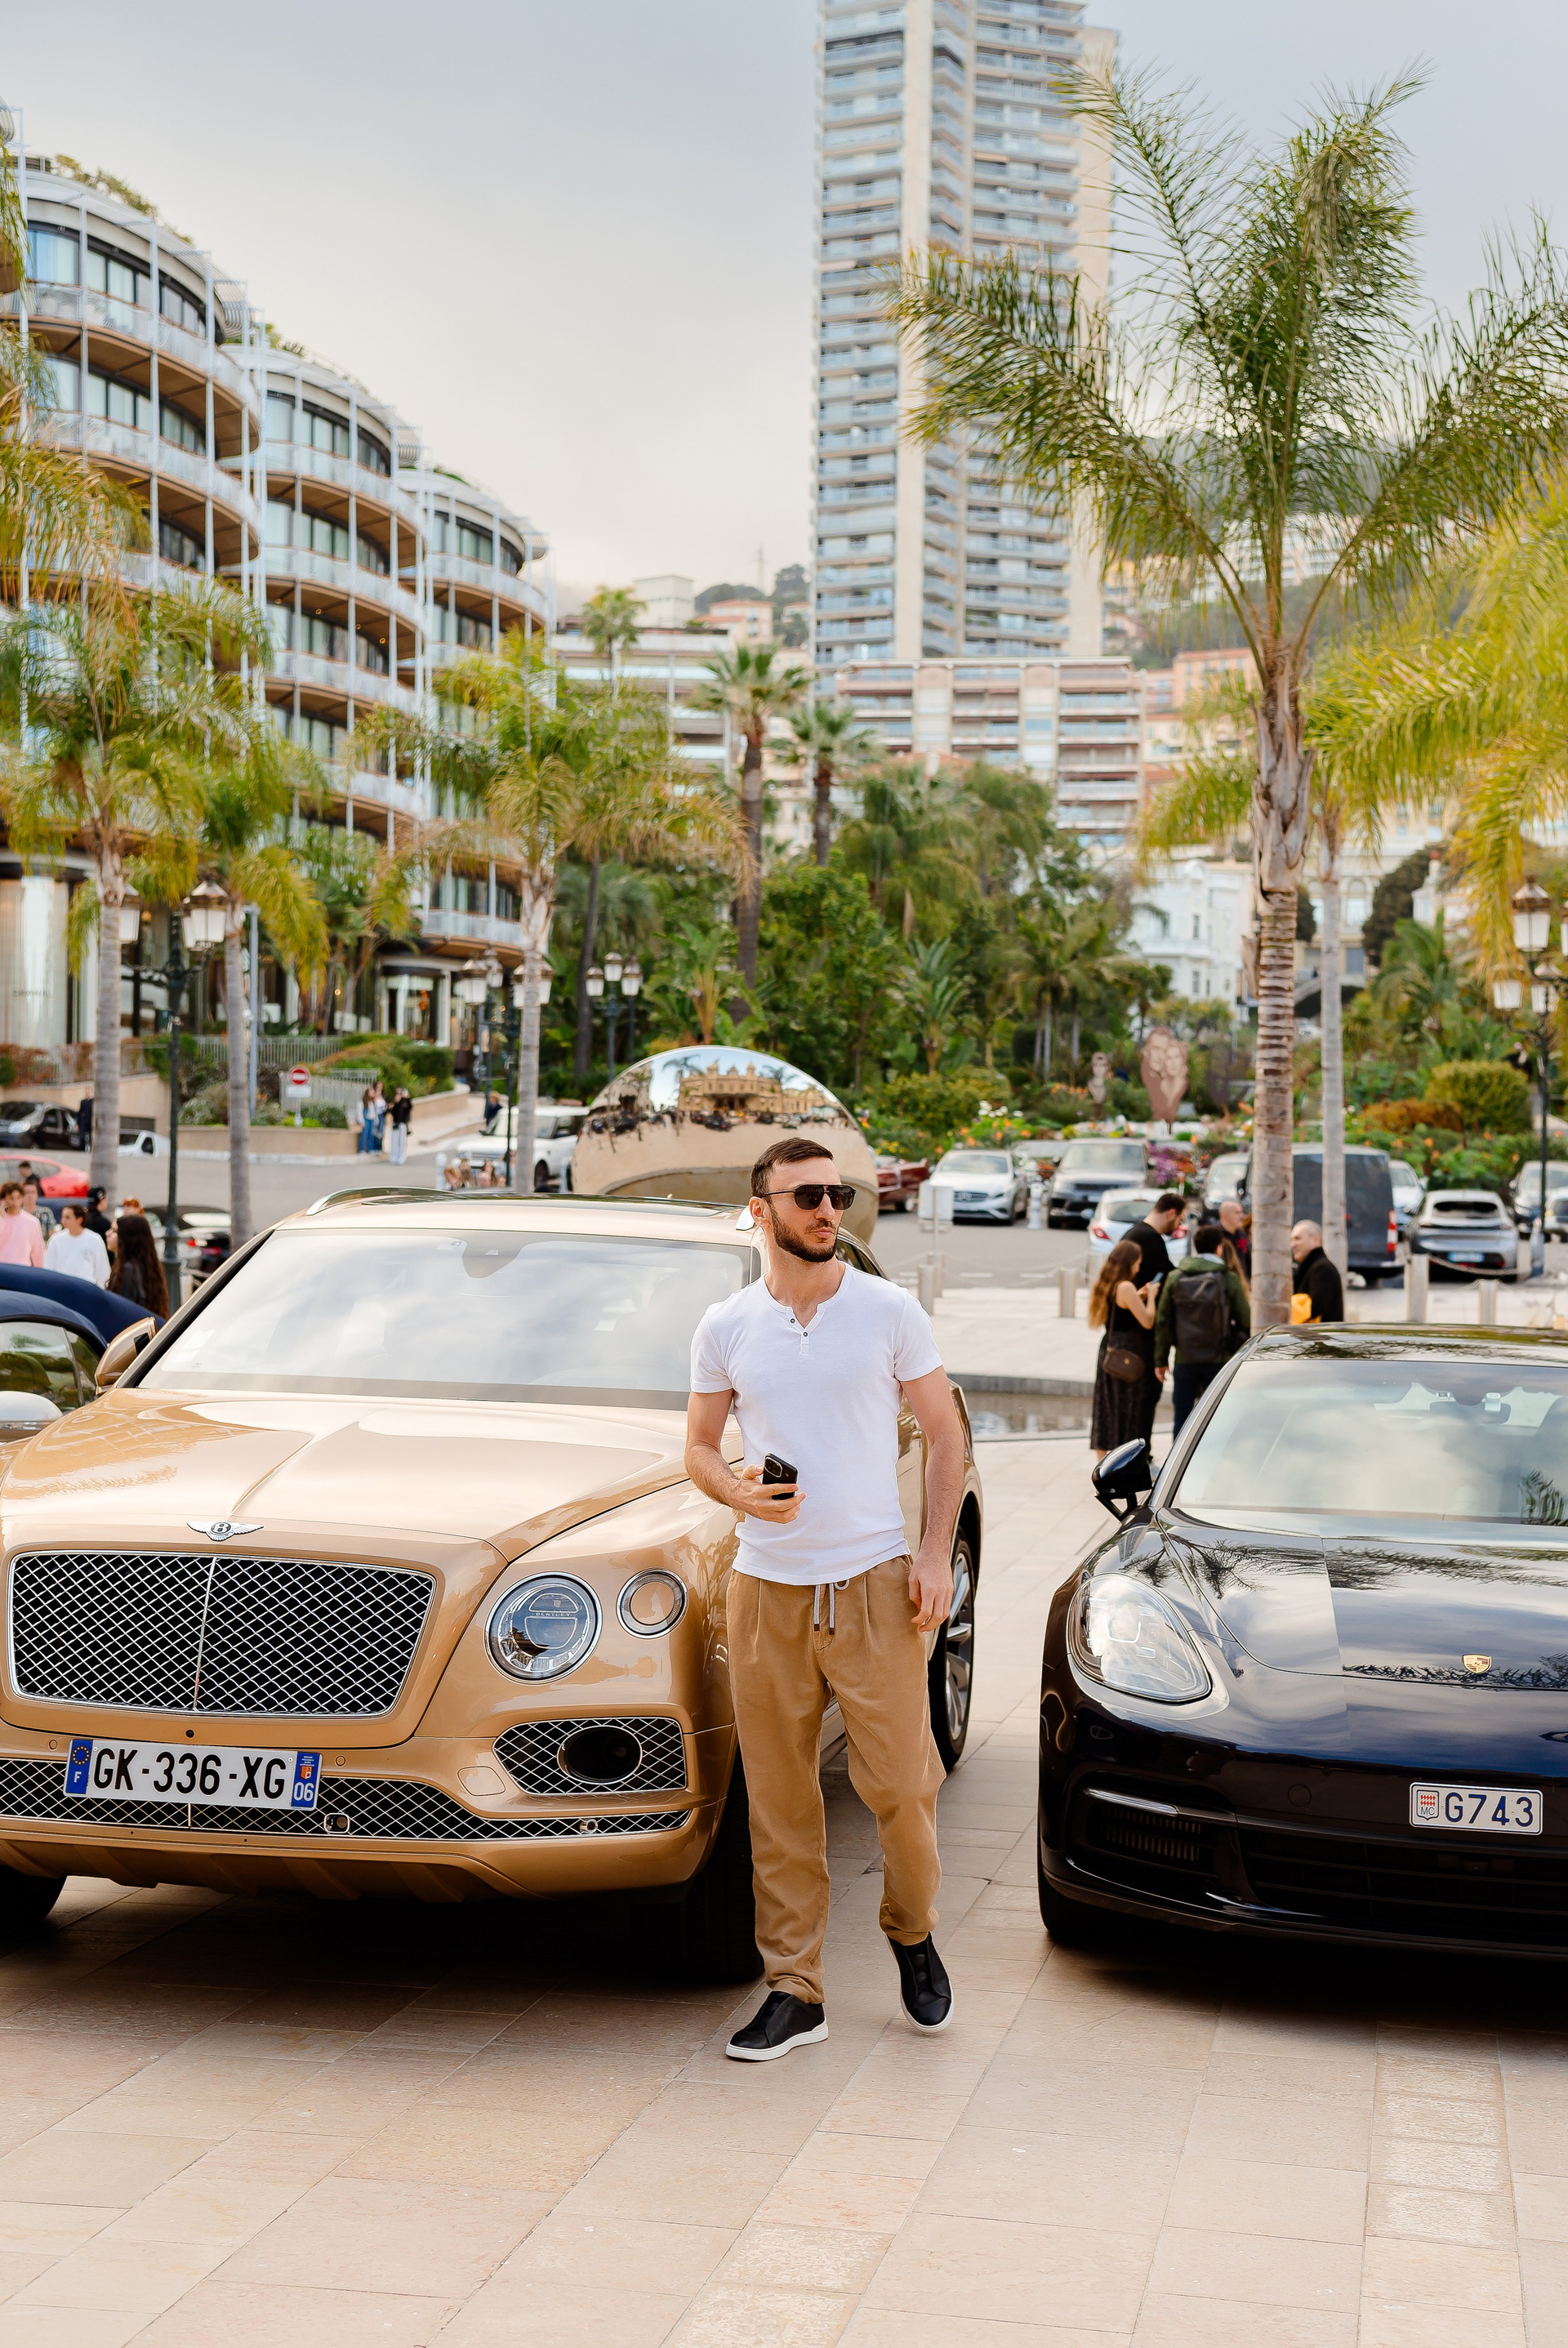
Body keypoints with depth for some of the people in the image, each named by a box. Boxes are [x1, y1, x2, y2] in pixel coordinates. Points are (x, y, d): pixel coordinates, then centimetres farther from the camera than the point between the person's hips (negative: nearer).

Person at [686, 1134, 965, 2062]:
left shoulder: (890, 1310, 1)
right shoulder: (726, 1328, 5)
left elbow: (945, 1435, 6)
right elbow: (699, 1446, 12)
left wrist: (936, 1555, -4)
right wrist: (739, 1492, -10)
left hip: (875, 1578, -1)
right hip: (767, 1585, 2)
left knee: (901, 1782, -3)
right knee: (779, 1799, 4)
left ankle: (914, 1932, 26)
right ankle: (794, 1989, 14)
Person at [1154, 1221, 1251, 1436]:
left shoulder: (1175, 1277, 2)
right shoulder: (1229, 1279, -5)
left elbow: (1162, 1321, 3)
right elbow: (1246, 1320, -3)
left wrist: (1160, 1360, 8)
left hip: (1184, 1360, 2)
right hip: (1218, 1359, -2)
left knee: (1181, 1418, 7)